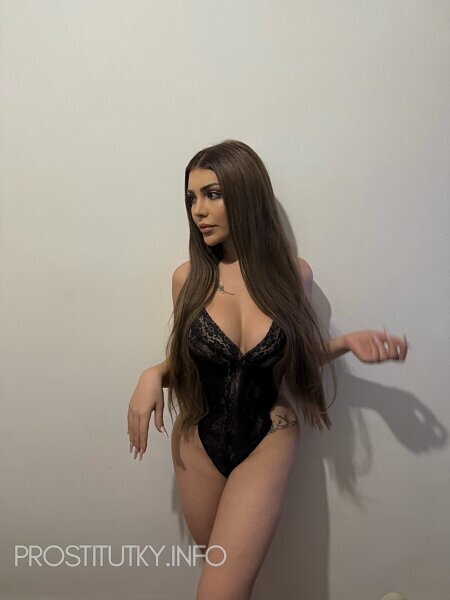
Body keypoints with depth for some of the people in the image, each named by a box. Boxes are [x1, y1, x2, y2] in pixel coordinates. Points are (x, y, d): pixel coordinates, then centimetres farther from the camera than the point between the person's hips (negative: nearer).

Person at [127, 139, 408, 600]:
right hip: (198, 441, 2)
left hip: (267, 442, -2)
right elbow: (186, 361, 5)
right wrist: (153, 376, -15)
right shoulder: (188, 278, -9)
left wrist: (348, 343, -12)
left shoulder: (292, 272, -10)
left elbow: (297, 353, 4)